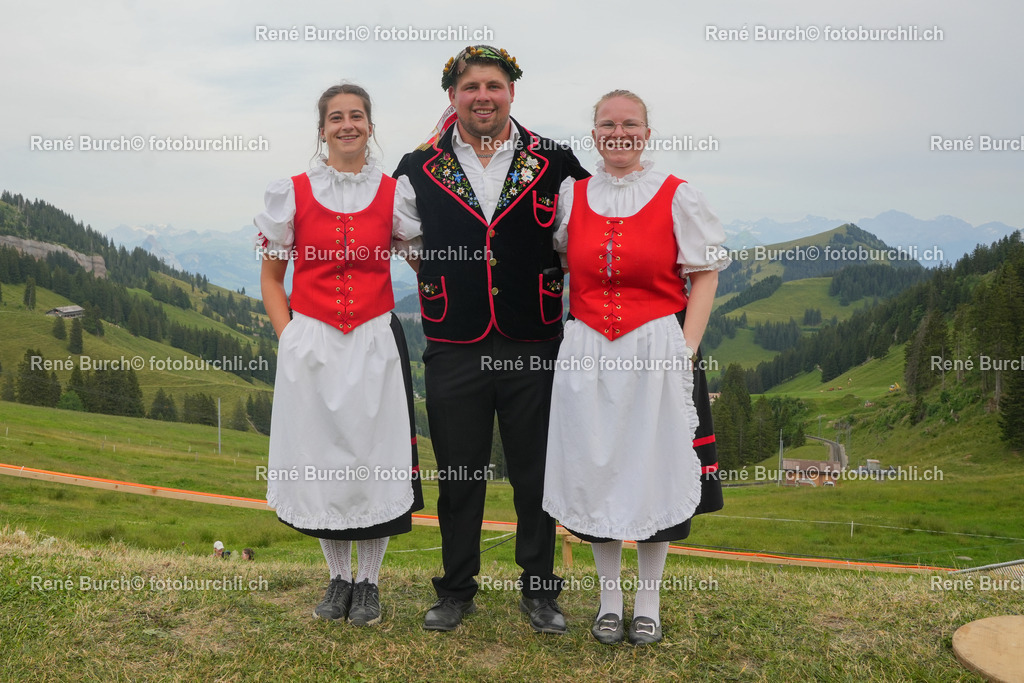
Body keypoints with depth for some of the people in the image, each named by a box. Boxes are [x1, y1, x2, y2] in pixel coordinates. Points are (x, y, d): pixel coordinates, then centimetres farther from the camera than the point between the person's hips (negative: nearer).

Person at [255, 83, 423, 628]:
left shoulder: (393, 194, 3)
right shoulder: (292, 193, 2)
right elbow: (271, 276, 7)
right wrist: (287, 334, -3)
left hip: (375, 343, 0)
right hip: (311, 346, 0)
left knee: (374, 458, 3)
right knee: (320, 458, 7)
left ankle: (368, 582, 20)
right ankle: (339, 579, 25)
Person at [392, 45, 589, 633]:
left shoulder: (556, 164, 2)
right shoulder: (418, 171, 4)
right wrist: (445, 284, 11)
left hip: (534, 348, 0)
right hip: (454, 350, 1)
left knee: (537, 474, 9)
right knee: (459, 475, 11)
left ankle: (541, 590, 25)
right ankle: (457, 591, 28)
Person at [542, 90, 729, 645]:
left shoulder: (677, 197, 1)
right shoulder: (572, 197, 8)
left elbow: (705, 277, 0)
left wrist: (686, 349, -8)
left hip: (656, 350, -2)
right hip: (587, 351, 2)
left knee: (654, 468, 2)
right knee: (594, 467, 5)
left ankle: (648, 602, 18)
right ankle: (608, 599, 21)